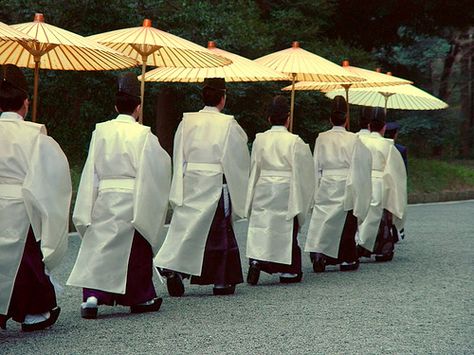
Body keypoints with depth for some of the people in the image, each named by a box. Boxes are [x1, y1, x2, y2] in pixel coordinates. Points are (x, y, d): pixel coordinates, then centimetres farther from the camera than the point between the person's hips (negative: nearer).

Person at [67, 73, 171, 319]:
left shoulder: (101, 131, 1)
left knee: (98, 248, 4)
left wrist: (86, 210, 7)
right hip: (132, 201, -2)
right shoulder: (143, 135, -9)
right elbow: (159, 167, -6)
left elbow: (91, 170, 3)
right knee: (136, 251, 11)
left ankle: (92, 295, -11)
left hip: (103, 199, 2)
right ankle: (140, 298, 22)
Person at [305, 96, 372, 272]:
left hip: (325, 188, 2)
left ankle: (318, 252, -14)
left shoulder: (321, 139, -1)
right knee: (347, 224, 9)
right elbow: (359, 167, -4)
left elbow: (316, 166, 2)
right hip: (346, 189, -2)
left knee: (324, 221, 5)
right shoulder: (353, 139, -8)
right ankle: (347, 259, 15)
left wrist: (316, 191, 9)